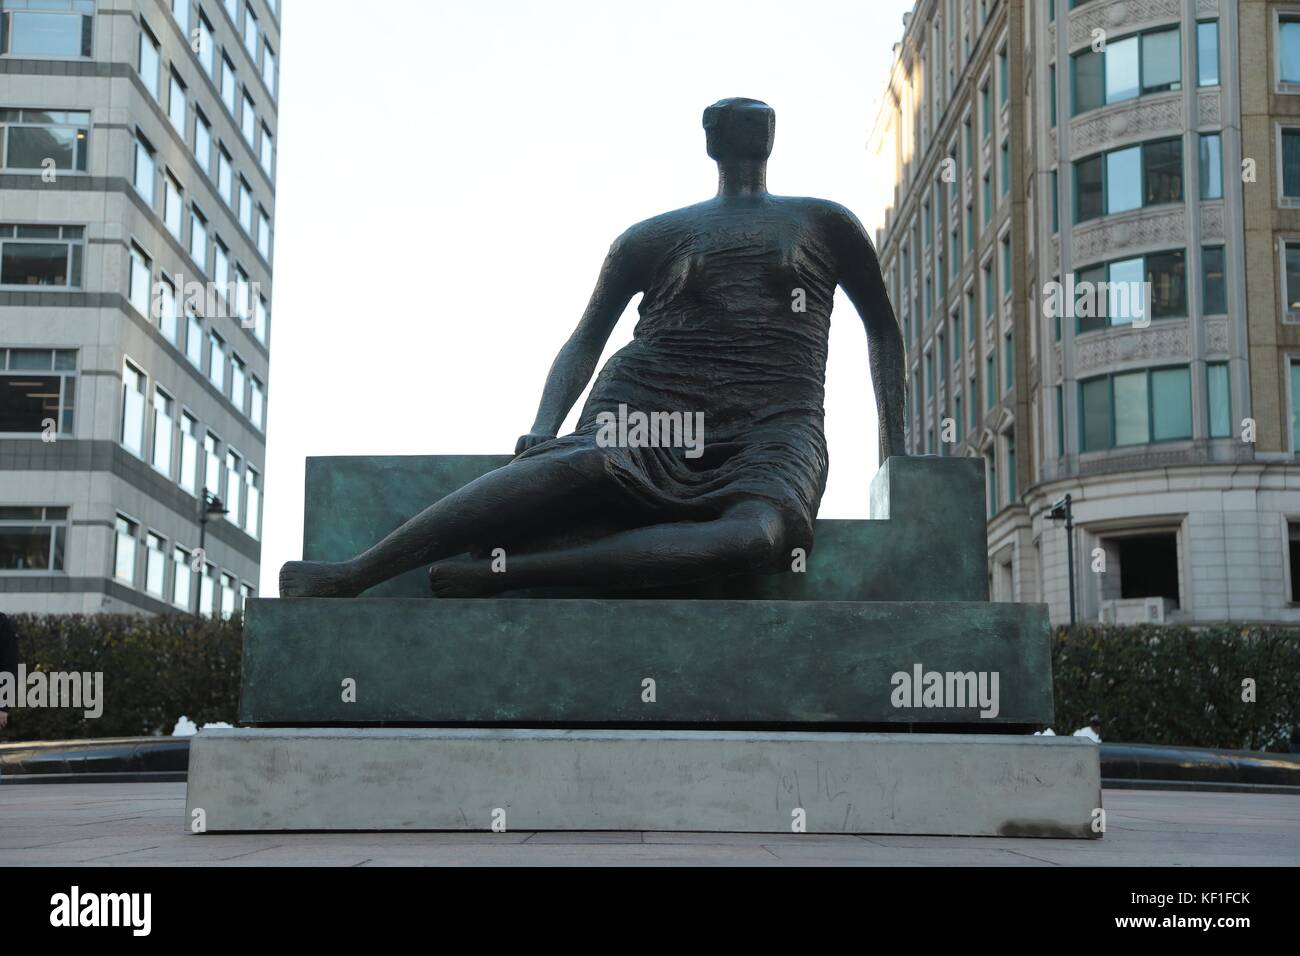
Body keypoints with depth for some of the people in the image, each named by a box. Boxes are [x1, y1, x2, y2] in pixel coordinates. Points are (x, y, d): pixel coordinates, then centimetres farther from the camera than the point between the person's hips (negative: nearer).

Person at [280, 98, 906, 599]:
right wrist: (541, 433, -2)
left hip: (774, 422, 0)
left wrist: (894, 450, 16)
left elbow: (883, 330, 27)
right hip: (649, 397, 0)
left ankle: (487, 573, -43)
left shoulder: (824, 225, 23)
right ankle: (349, 575, -42)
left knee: (759, 536, -38)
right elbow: (584, 343, 17)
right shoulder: (653, 238, 21)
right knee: (588, 464, -38)